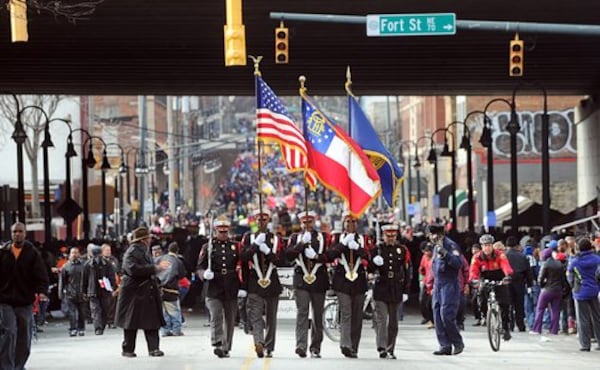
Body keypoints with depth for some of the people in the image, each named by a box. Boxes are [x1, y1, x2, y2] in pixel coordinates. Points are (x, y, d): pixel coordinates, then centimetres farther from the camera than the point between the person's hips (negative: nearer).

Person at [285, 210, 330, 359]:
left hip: (319, 279, 2)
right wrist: (301, 244, -14)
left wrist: (316, 256, -14)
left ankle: (315, 348, 14)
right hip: (301, 279, -2)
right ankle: (301, 346, -22)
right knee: (302, 312, -14)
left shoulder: (323, 237, 11)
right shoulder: (295, 237, 10)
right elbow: (289, 255, -4)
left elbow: (329, 256, 3)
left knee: (318, 314, 6)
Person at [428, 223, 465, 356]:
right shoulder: (436, 247, 18)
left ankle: (458, 343, 1)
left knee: (446, 315, -14)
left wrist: (445, 254, -30)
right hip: (437, 285, 9)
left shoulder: (451, 245, -10)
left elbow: (459, 263, -21)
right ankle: (445, 346, 7)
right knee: (437, 316, 4)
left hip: (449, 284, -9)